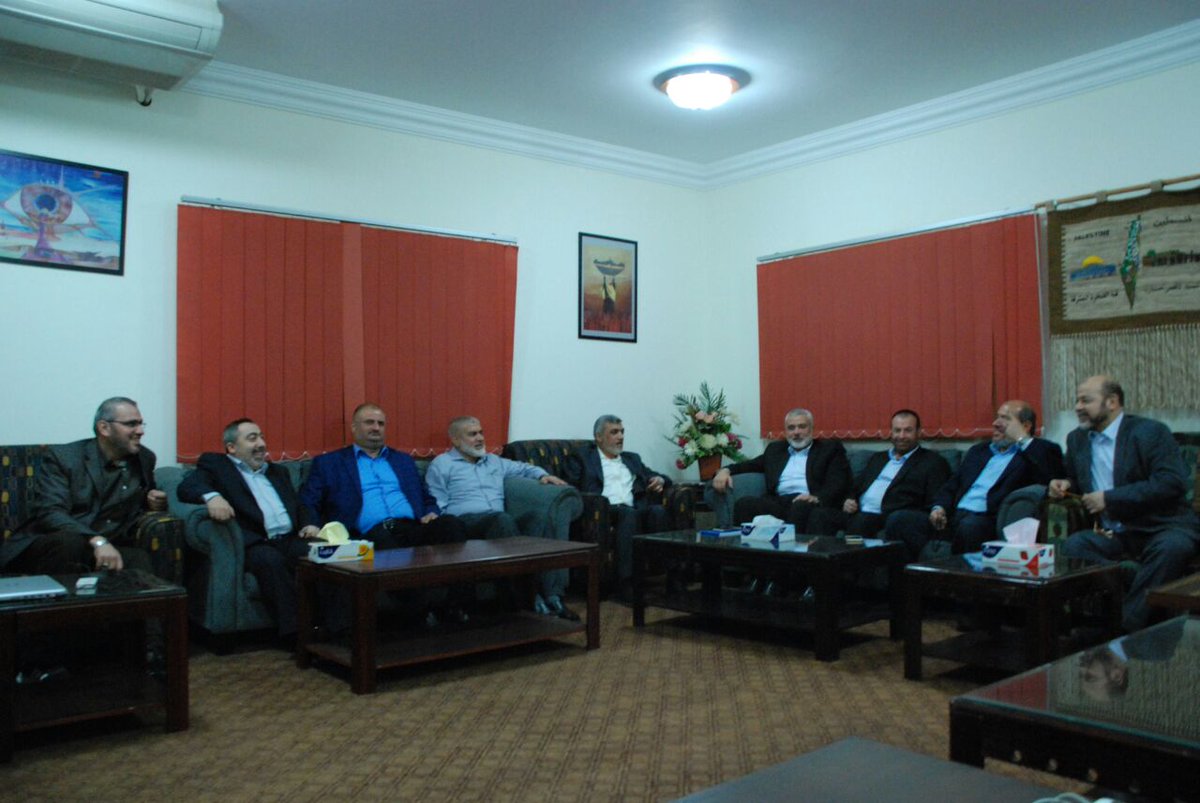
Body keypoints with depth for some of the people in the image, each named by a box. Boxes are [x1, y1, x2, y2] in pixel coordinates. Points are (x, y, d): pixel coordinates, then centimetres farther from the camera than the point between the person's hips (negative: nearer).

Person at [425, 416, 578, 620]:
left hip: (498, 521, 6)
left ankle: (553, 595, -36)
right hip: (464, 521, -5)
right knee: (503, 519, -39)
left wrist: (543, 475, 17)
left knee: (541, 526, -26)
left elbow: (523, 468, 39)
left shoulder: (494, 461, 30)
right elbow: (436, 506, 3)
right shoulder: (441, 465, 12)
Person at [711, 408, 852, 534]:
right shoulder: (775, 449, 29)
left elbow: (839, 482, 2)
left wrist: (817, 498, -20)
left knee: (801, 506, -39)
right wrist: (726, 470, 2)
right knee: (744, 504, -27)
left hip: (810, 503, -3)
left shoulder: (830, 448, 16)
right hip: (779, 502, 3)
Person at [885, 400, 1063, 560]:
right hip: (953, 518, 6)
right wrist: (939, 508, 5)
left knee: (969, 526, -41)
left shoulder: (1031, 454, 9)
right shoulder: (978, 450, 28)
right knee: (899, 520, -17)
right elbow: (951, 486, 26)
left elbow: (1053, 471, -14)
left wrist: (1023, 438, -6)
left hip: (988, 521, -6)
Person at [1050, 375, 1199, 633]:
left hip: (1162, 528, -4)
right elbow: (1078, 480, 29)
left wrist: (1110, 498, -20)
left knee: (1171, 547, -36)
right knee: (1073, 545, -24)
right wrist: (1065, 485, 3)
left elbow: (1173, 483, -18)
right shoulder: (1077, 439, 14)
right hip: (1113, 534, 5)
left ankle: (1128, 628, -30)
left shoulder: (1150, 432, -5)